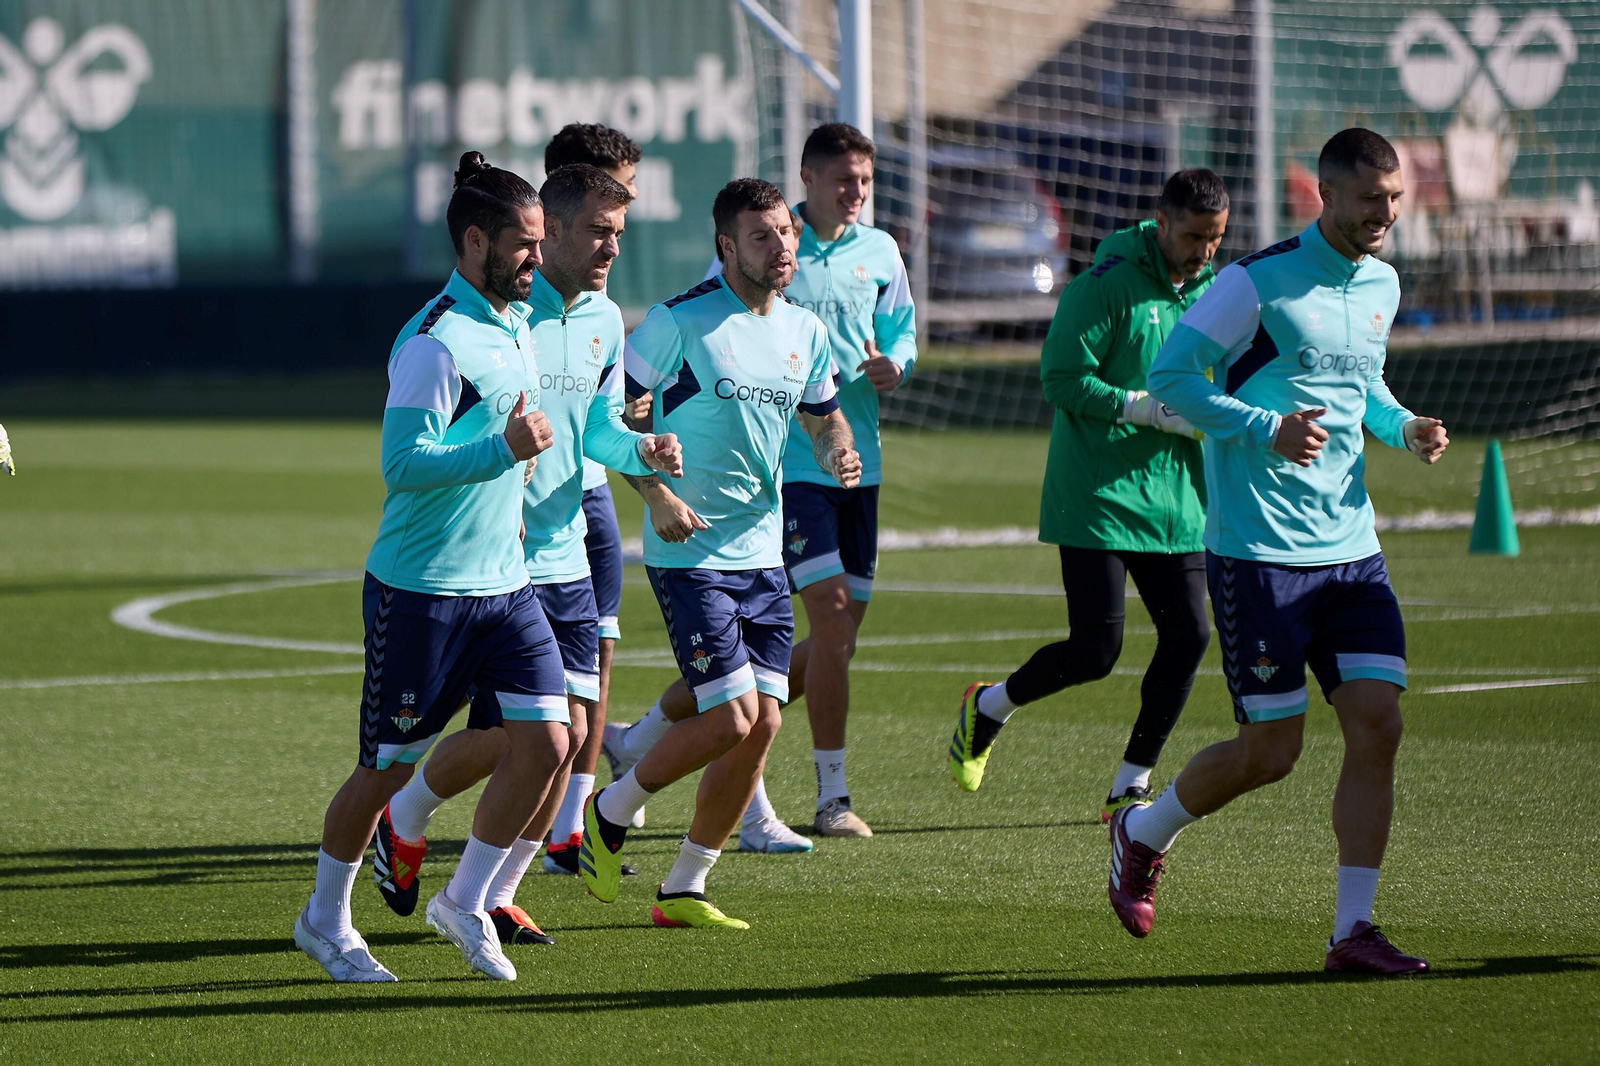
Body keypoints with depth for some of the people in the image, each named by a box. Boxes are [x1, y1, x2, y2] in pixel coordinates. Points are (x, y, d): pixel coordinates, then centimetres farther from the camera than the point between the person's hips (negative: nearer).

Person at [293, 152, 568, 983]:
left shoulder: (515, 321, 11)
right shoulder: (435, 342, -18)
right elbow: (403, 464, -25)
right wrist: (504, 450, -31)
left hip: (504, 582, 8)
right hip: (420, 592, -8)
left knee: (545, 742, -4)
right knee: (389, 766, 3)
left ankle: (465, 903, 13)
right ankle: (326, 919, 23)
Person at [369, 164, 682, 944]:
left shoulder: (604, 321, 9)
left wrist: (642, 450, -3)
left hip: (566, 556, 7)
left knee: (568, 732, 2)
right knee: (516, 731, -8)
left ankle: (495, 896, 15)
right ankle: (403, 820, 21)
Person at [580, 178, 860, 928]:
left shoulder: (805, 332, 8)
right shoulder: (679, 322, -12)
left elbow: (823, 417, 22)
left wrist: (837, 452, -1)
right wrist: (657, 496, -18)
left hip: (763, 554, 7)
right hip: (688, 552, -7)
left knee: (761, 725, 2)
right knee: (731, 717, -14)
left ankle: (684, 889, 13)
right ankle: (610, 811, 11)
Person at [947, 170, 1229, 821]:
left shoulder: (1213, 291, 10)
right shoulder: (1107, 284, -13)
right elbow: (1062, 380, -16)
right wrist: (1154, 410, -20)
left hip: (1175, 499, 7)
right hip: (1097, 496, -7)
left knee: (1188, 635, -1)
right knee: (1096, 650, -8)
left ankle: (1132, 785, 13)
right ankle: (988, 708, 20)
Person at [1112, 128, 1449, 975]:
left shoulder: (1381, 284, 11)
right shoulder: (1261, 282, -12)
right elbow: (1169, 376, -10)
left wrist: (1404, 428, 6)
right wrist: (1266, 429, -22)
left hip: (1351, 549, 7)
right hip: (1259, 551, -6)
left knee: (1377, 725, -6)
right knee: (1270, 752, -3)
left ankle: (1352, 931, -2)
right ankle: (1141, 835, 25)